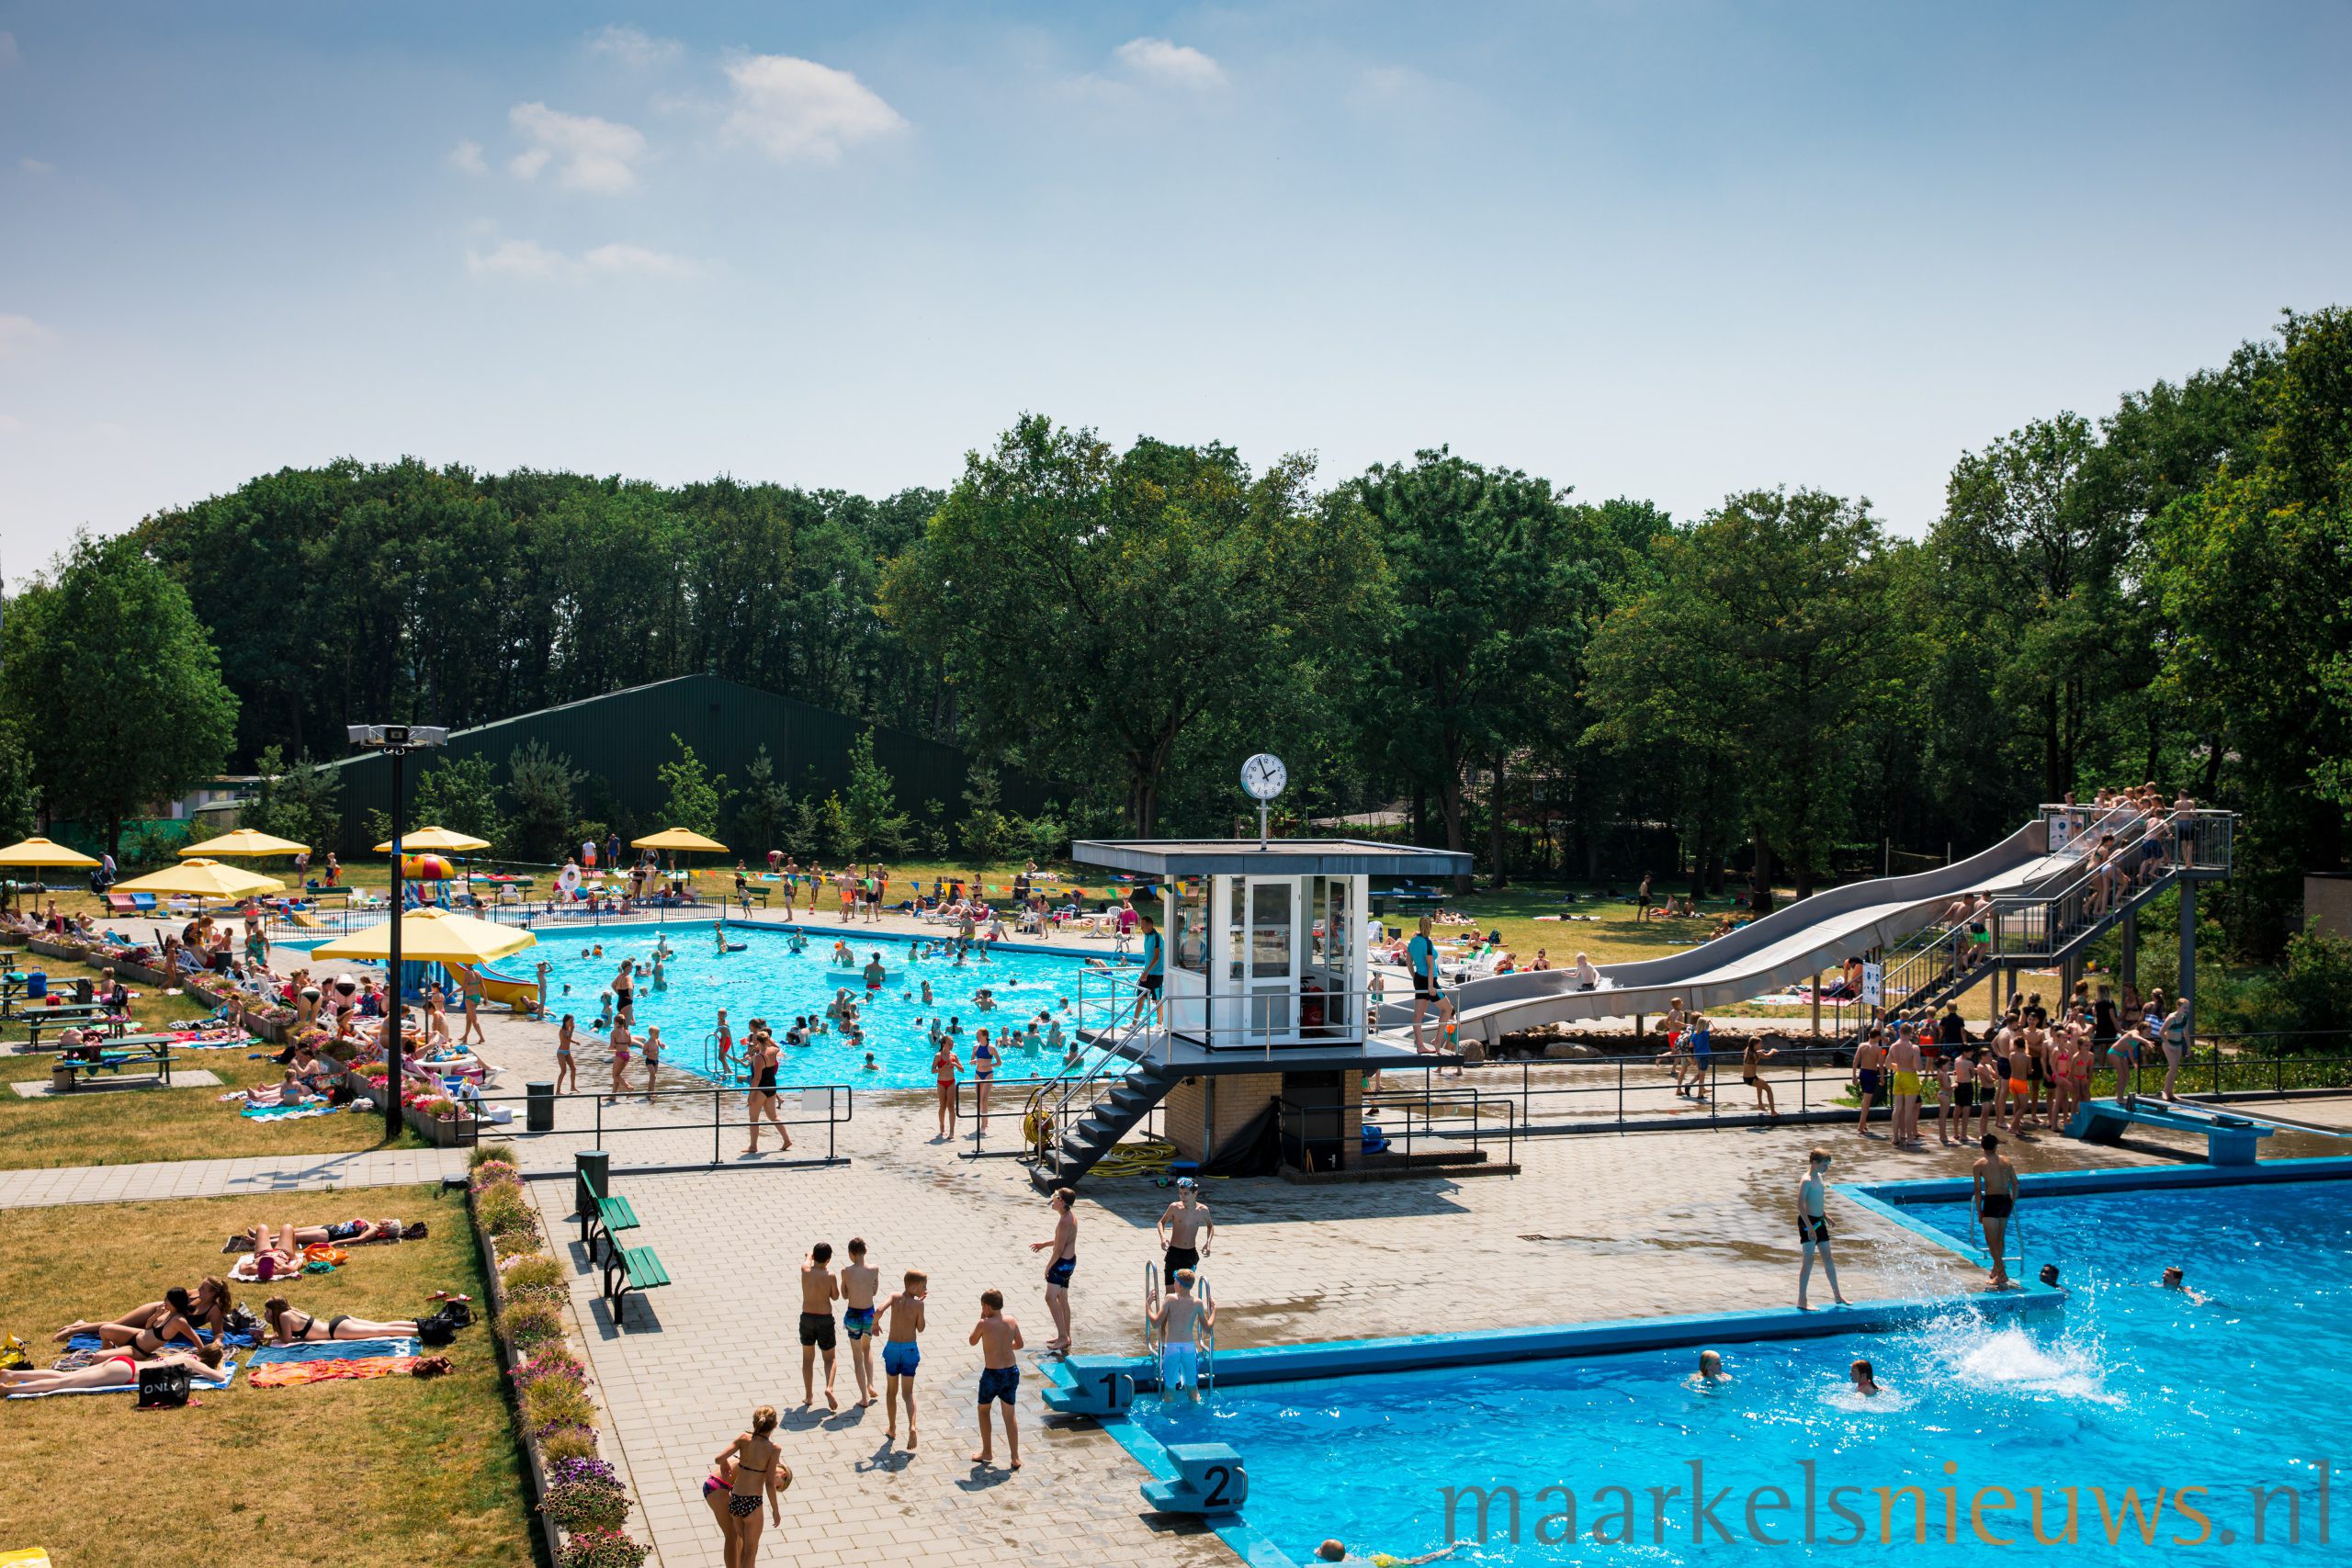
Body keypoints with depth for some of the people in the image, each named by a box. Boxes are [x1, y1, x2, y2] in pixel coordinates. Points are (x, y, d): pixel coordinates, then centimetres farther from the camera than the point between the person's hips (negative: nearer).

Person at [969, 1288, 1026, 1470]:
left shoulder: (984, 1324, -15)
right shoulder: (1012, 1322, -2)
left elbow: (972, 1341, 3)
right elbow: (1020, 1344, 12)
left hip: (992, 1374, -4)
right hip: (1012, 1371, 4)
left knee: (983, 1410, 20)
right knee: (1009, 1415, 13)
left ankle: (987, 1452, 27)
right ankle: (1015, 1457, 10)